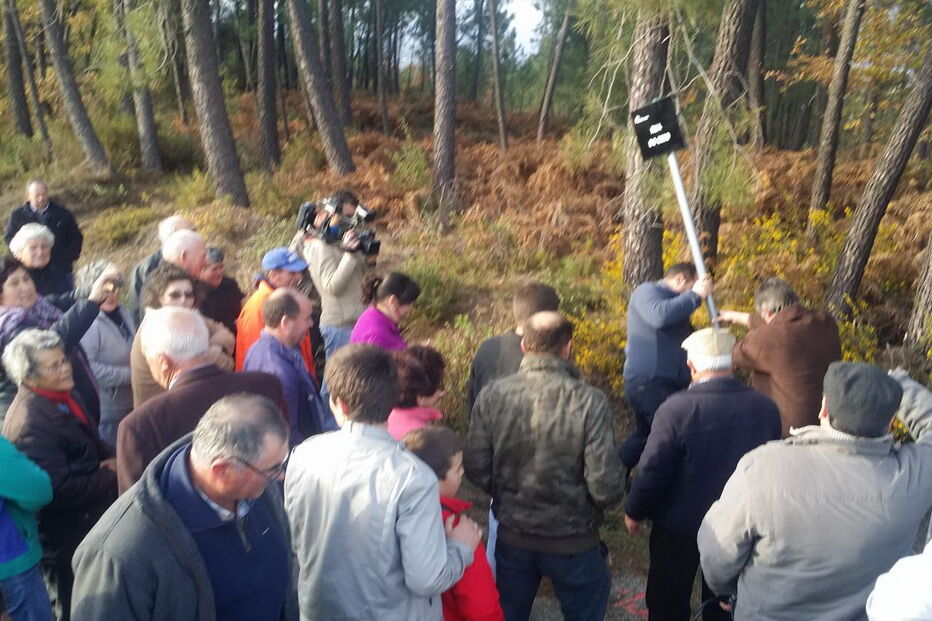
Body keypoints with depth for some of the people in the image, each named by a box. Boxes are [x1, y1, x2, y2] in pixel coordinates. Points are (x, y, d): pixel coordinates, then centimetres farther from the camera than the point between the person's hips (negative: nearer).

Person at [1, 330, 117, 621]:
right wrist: (112, 478, -20)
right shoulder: (30, 421, -28)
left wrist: (110, 460, -5)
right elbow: (59, 489, -30)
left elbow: (90, 444, 16)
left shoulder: (64, 395, 0)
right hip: (65, 541, -8)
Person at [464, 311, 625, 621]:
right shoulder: (589, 401, -23)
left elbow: (475, 468, -9)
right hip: (572, 541, -2)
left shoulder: (492, 395, -14)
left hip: (512, 535, 3)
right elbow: (606, 487, -23)